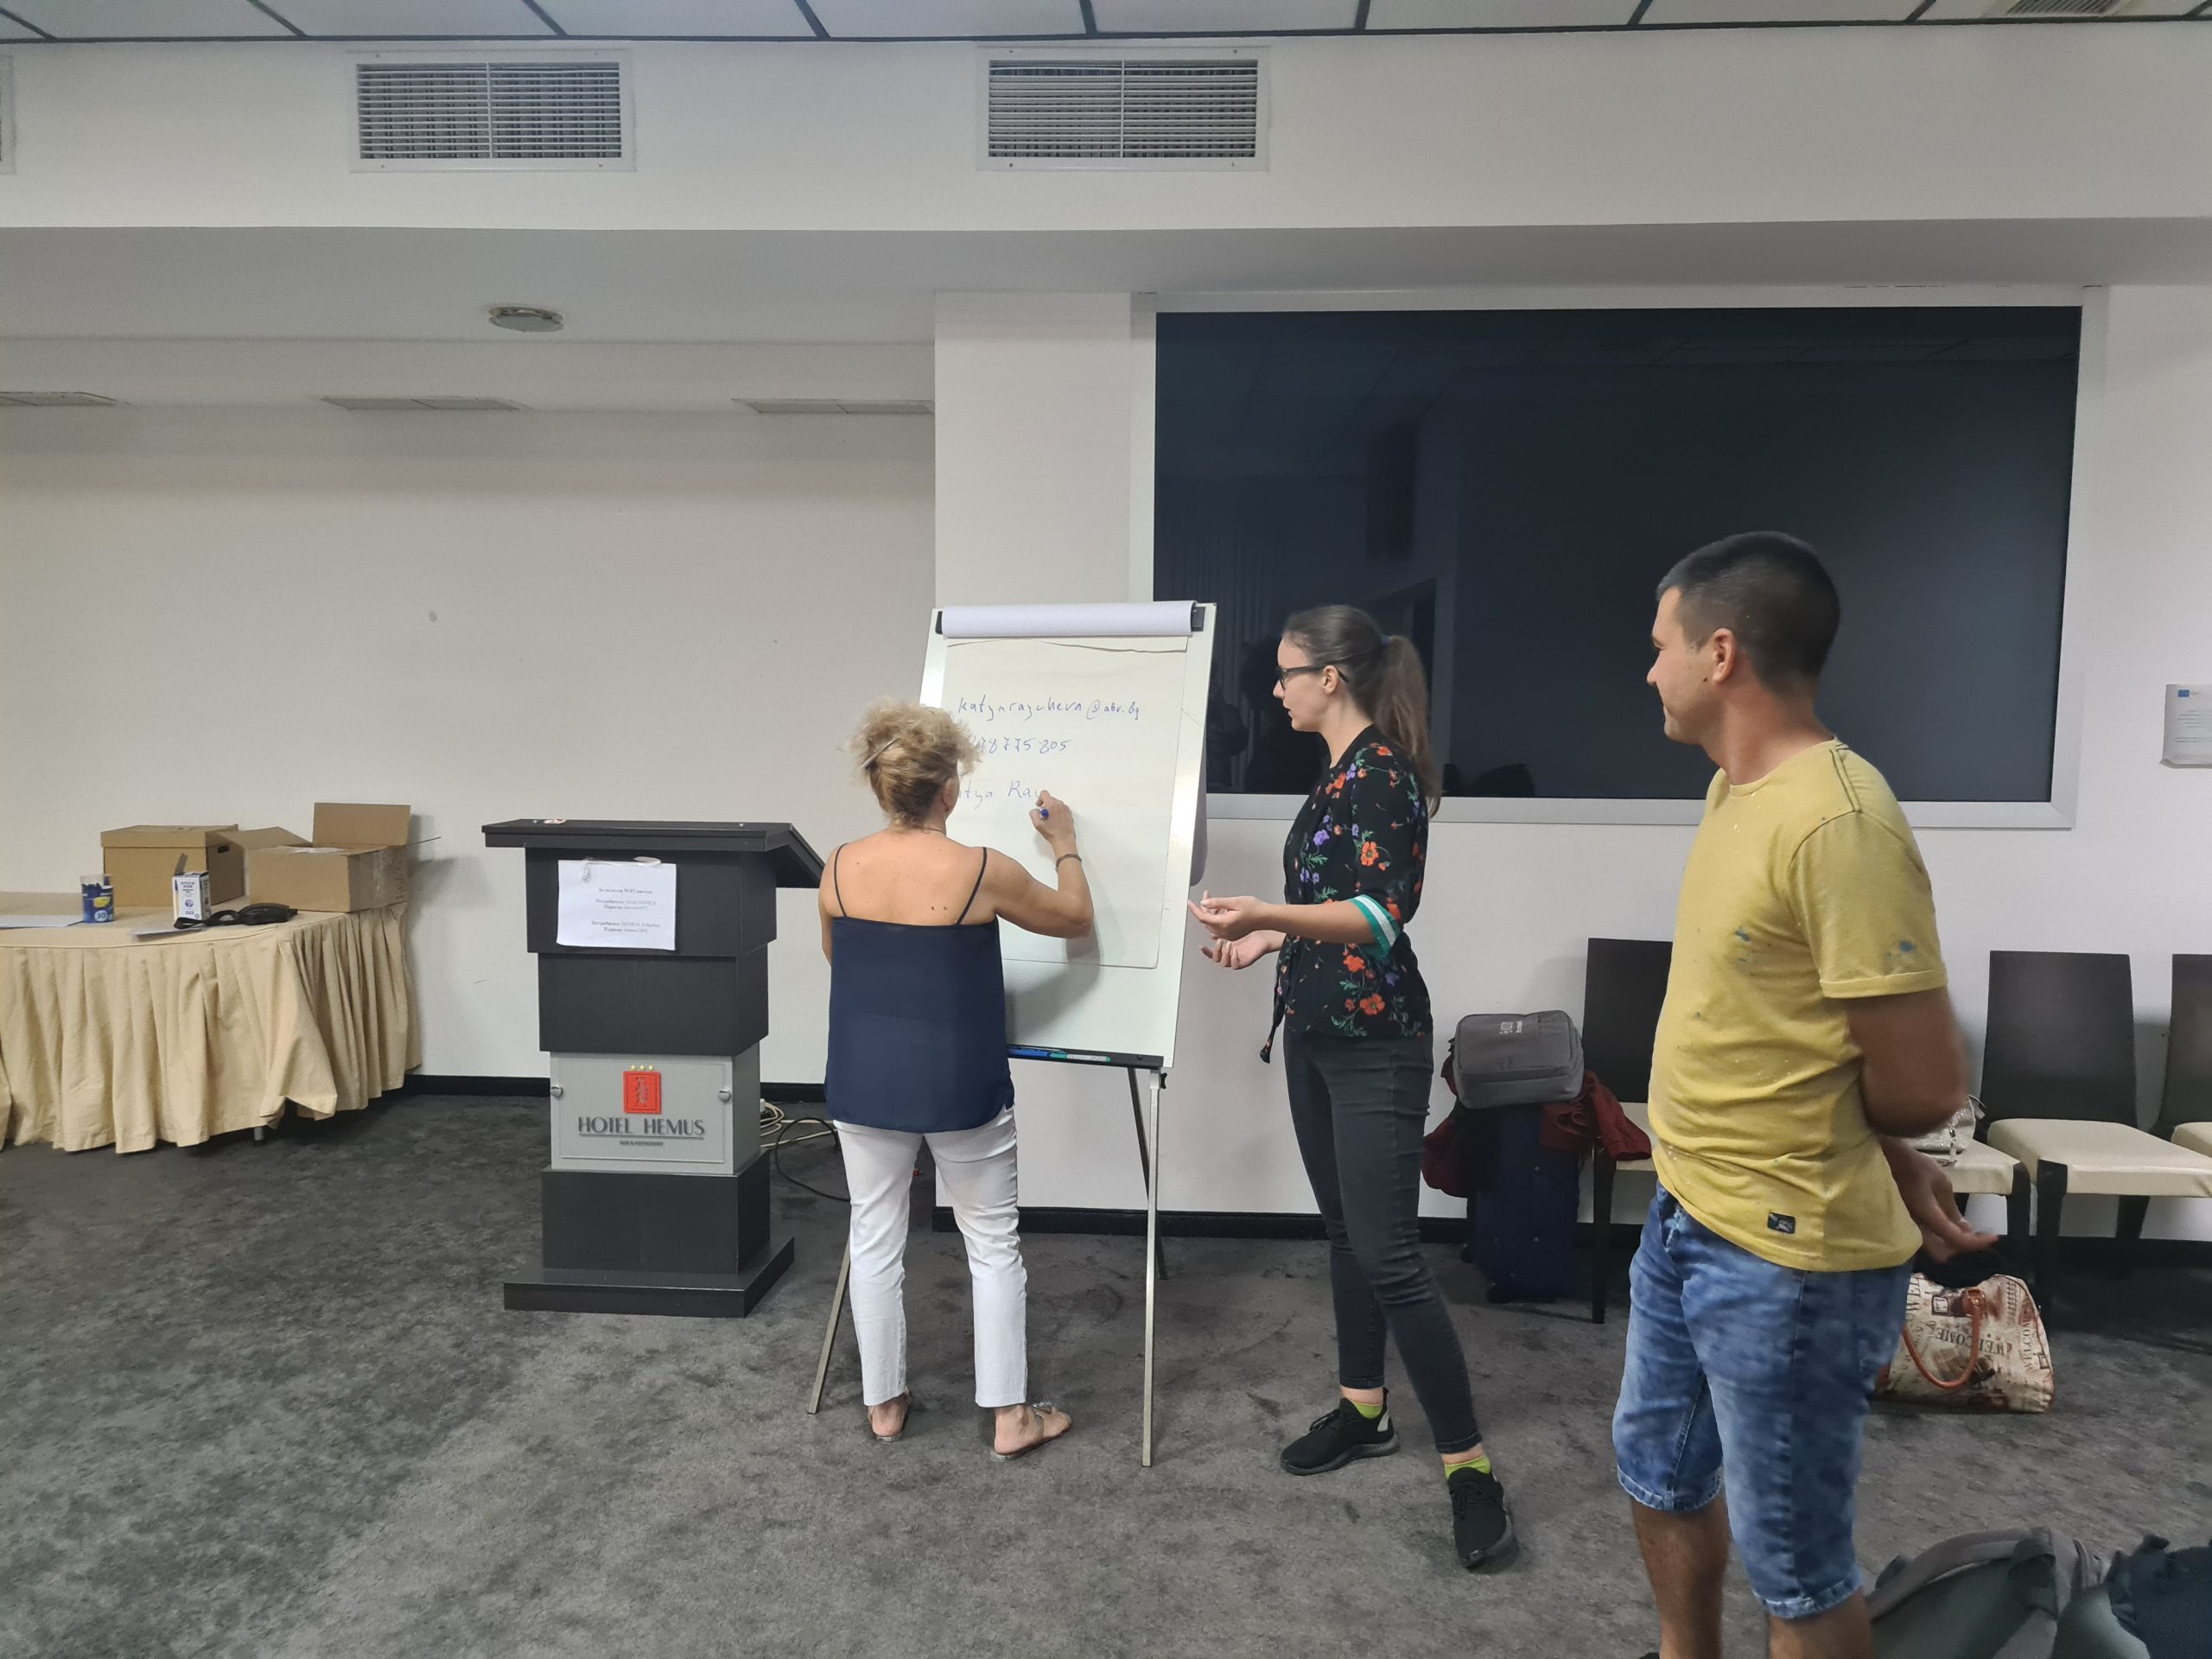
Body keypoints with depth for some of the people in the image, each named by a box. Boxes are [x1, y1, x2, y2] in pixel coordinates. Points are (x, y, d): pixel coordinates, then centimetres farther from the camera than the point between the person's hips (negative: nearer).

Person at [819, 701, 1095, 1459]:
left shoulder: (841, 868, -6)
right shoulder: (983, 872, -17)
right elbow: (1074, 920, 0)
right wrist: (1065, 846, 14)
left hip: (865, 1081, 3)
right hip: (958, 1086, -3)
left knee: (876, 1237, 16)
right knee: (992, 1242, 12)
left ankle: (883, 1403, 29)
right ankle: (1010, 1416, 20)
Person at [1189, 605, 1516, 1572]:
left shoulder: (1383, 774, -16)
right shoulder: (1340, 773, 11)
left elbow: (1381, 915, -25)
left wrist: (1267, 913, -37)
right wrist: (1271, 938, 25)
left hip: (1375, 1045, -9)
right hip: (1315, 1031, 9)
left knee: (1387, 1253, -7)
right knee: (1345, 1228, 16)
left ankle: (1469, 1467, 4)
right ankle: (1363, 1411, 31)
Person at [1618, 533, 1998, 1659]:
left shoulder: (1839, 822, -25)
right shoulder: (1735, 788, 5)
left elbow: (1921, 1084, -22)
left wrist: (1812, 1141, -1)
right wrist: (1892, 1162, 4)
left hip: (1790, 1259, -9)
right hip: (1685, 1220, 9)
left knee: (1791, 1563, 11)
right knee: (1659, 1471, 27)